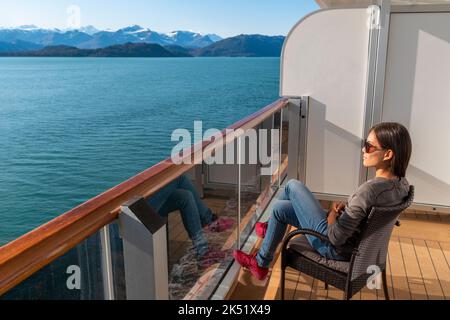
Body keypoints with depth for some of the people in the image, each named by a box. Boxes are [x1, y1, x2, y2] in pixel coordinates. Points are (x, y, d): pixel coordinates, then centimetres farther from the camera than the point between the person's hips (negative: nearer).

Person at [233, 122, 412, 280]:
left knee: (293, 186, 5)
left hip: (336, 249, -8)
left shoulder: (370, 189, -33)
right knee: (282, 207, 12)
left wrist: (334, 211, -10)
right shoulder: (402, 183, -8)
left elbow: (335, 238, -28)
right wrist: (345, 208, -2)